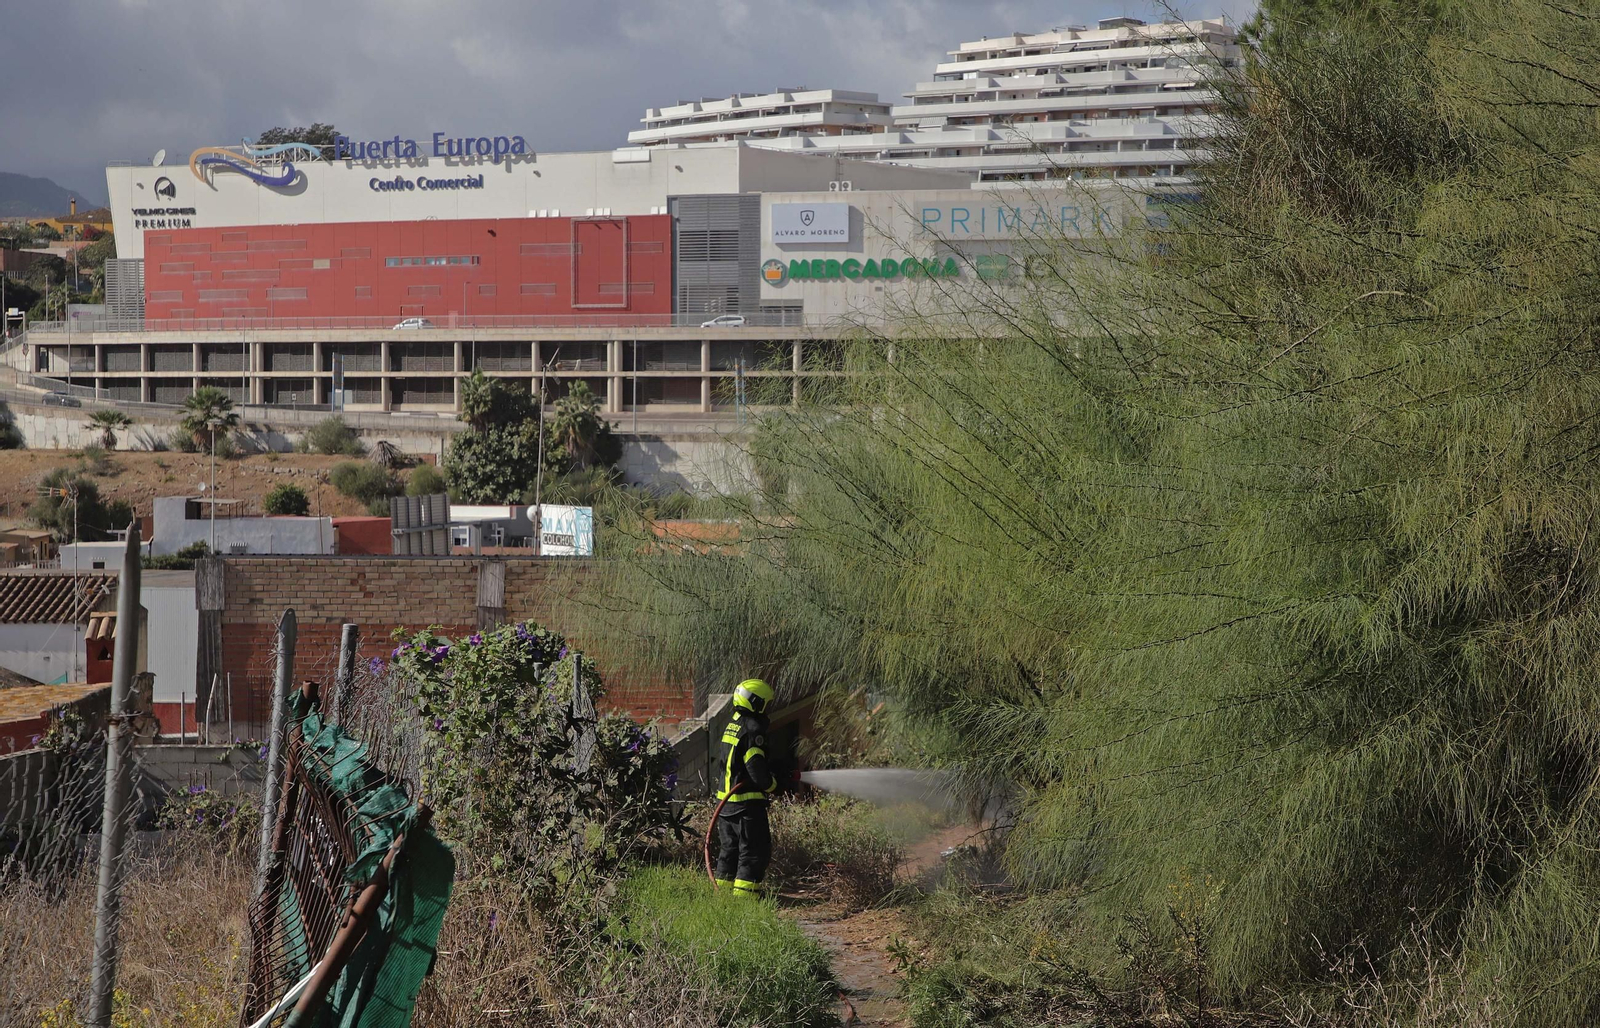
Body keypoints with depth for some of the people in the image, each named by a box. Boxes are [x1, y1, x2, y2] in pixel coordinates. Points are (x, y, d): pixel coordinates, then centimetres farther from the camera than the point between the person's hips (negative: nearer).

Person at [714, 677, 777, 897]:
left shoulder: (731, 725, 13)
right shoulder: (752, 729, -16)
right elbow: (755, 766, -21)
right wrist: (771, 785, -6)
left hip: (726, 797, 9)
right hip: (748, 800, -9)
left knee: (729, 846, 16)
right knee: (755, 848, -4)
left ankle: (724, 886, 20)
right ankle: (744, 891, -8)